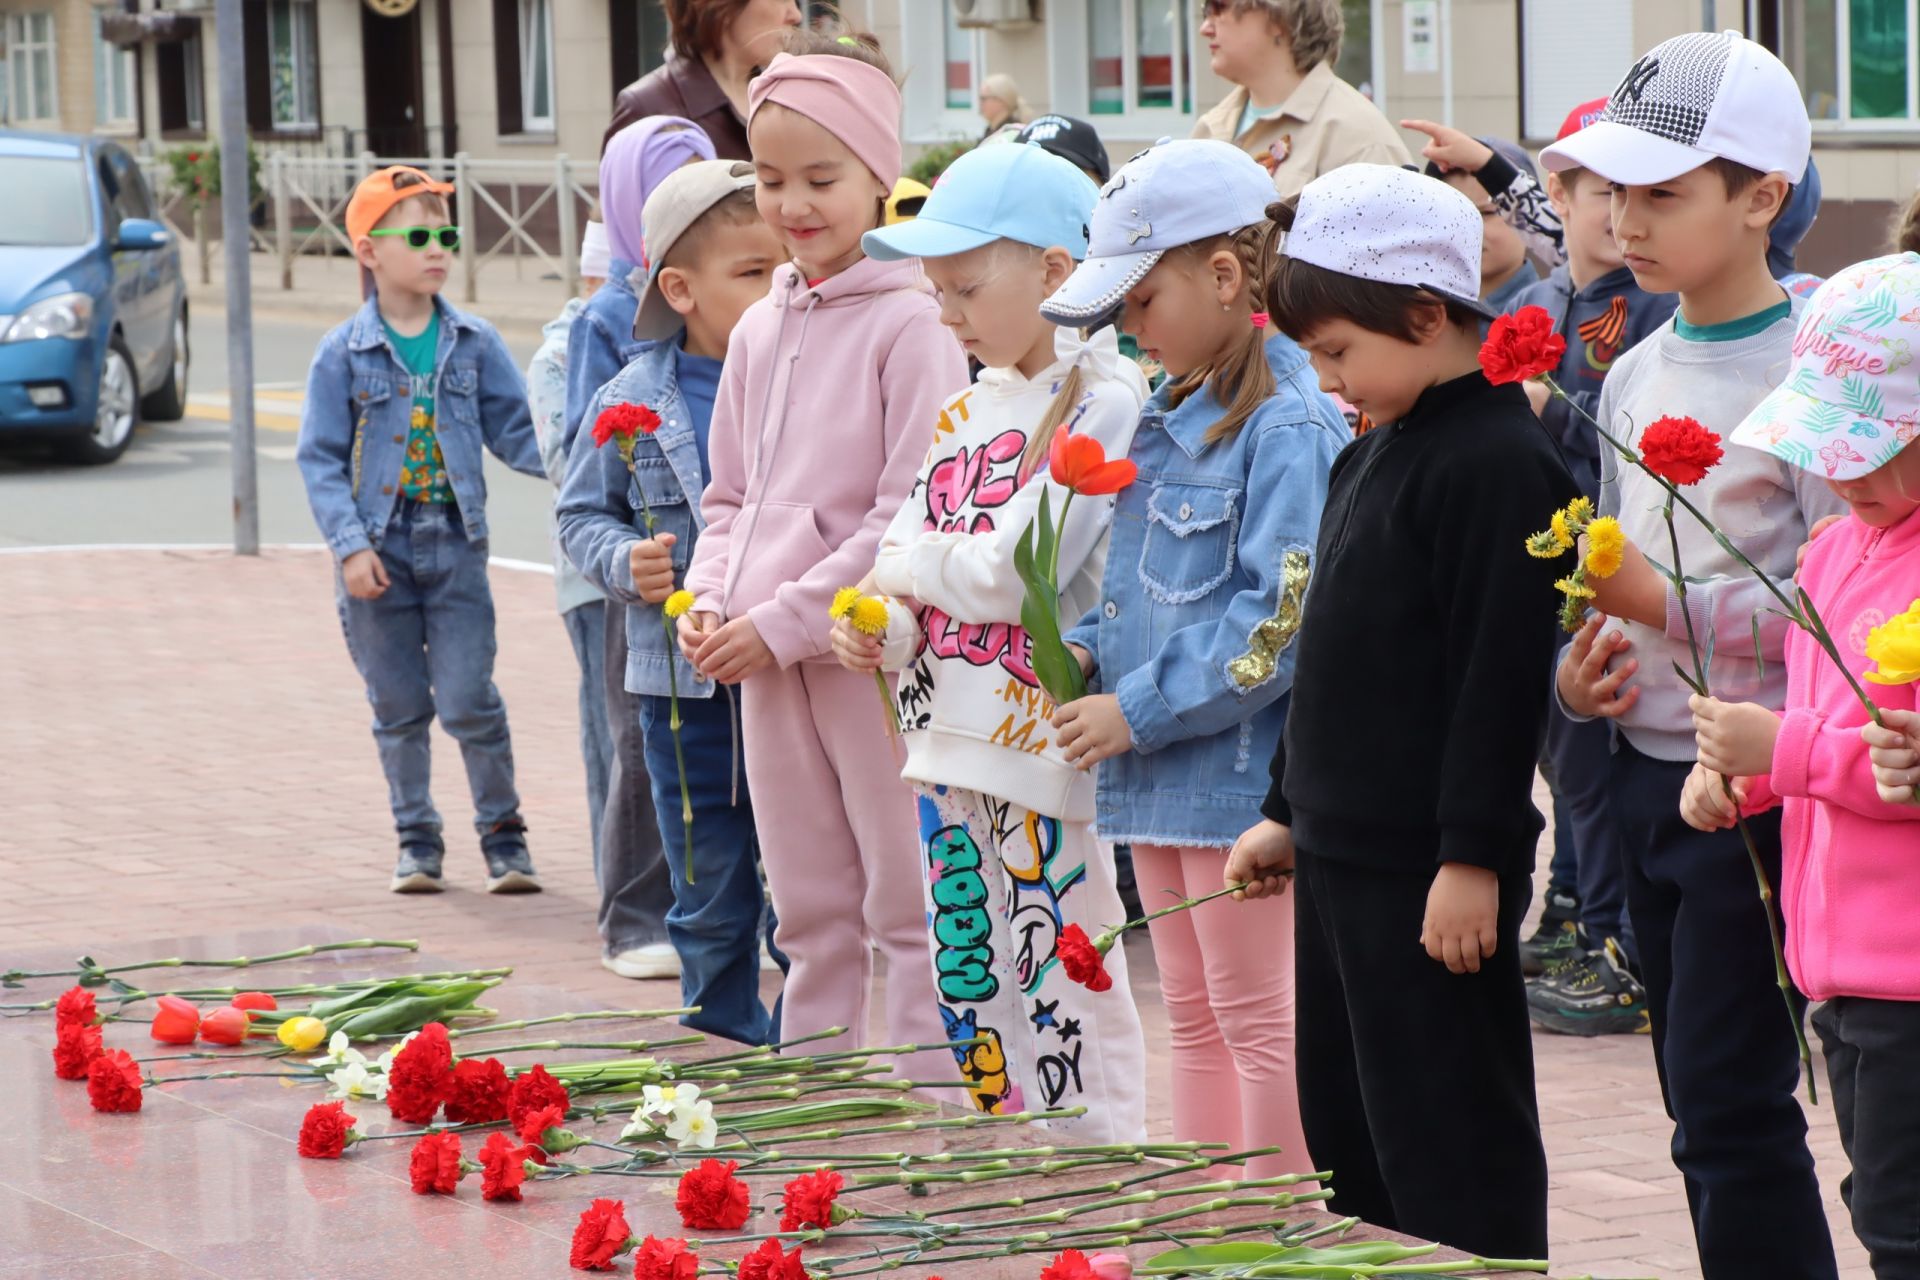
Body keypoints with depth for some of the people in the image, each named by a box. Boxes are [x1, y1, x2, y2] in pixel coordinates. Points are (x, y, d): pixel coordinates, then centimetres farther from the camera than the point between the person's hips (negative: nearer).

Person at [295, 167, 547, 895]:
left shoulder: (474, 343, 3)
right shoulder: (343, 354, -2)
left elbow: (514, 429, 5)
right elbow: (320, 458, -3)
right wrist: (351, 546, -12)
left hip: (455, 544, 0)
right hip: (379, 551, 0)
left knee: (470, 702, -4)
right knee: (399, 710, 8)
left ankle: (504, 837, 9)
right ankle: (417, 841, 20)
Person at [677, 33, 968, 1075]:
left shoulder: (911, 324, -10)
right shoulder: (759, 331, 13)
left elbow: (914, 516, -14)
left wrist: (783, 622, -15)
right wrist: (710, 600, 2)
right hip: (763, 656, 7)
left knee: (908, 902, -3)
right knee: (807, 907, 14)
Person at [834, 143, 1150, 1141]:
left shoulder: (1102, 403, -12)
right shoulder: (968, 410, 15)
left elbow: (1019, 570, -19)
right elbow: (902, 554, 15)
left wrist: (912, 564, -4)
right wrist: (882, 627, -5)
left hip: (1043, 745, -9)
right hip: (949, 736, 9)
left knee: (1064, 984, -4)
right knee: (966, 983, 12)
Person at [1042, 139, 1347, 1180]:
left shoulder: (1288, 428, -16)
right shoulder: (1171, 417, 13)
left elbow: (1283, 619, -22)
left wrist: (1139, 709, -19)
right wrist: (1088, 653, 3)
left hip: (1245, 773, -9)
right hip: (1165, 780, 9)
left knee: (1260, 1019, -3)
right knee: (1193, 1018, 14)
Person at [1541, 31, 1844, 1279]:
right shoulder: (1636, 377, 11)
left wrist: (1666, 603, -21)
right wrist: (1579, 667, 2)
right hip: (1649, 771, 8)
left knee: (1728, 1109, -9)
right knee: (1702, 1100, 12)